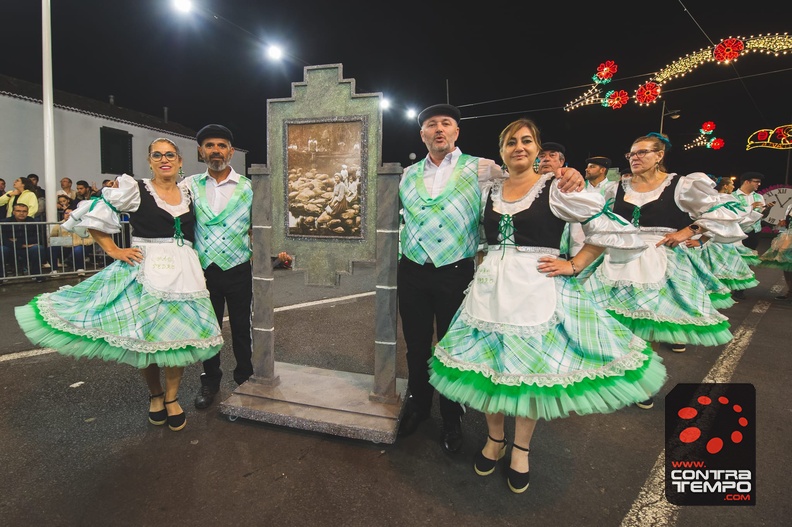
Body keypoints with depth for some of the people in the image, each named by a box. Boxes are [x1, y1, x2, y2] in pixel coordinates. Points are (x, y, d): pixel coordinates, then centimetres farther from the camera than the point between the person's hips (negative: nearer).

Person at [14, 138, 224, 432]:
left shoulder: (188, 195, 13)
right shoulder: (135, 189, -1)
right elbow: (92, 216, 1)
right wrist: (114, 251, -3)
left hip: (184, 272, 3)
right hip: (145, 271, -3)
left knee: (180, 336, 1)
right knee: (144, 337, 2)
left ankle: (172, 397, 20)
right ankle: (155, 394, 26)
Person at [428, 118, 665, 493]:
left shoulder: (556, 188, -5)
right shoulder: (489, 190, 9)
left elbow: (613, 228, -5)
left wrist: (573, 265, -7)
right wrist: (484, 265, 11)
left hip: (535, 289, -4)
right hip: (490, 288, 4)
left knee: (531, 371, 4)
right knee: (489, 364, 8)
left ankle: (521, 448, 27)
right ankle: (494, 438, 32)